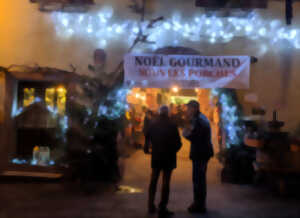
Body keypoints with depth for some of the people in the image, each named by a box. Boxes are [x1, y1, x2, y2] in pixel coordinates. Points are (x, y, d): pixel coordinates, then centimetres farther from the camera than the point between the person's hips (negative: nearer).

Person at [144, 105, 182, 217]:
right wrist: (173, 151, 9)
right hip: (168, 157, -3)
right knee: (166, 182, 4)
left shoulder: (152, 124, -4)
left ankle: (151, 206, 23)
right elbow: (178, 143, -10)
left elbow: (147, 139, 1)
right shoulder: (172, 126, -11)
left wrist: (146, 149, 19)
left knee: (153, 180, 18)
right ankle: (162, 209, 7)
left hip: (156, 156, 3)